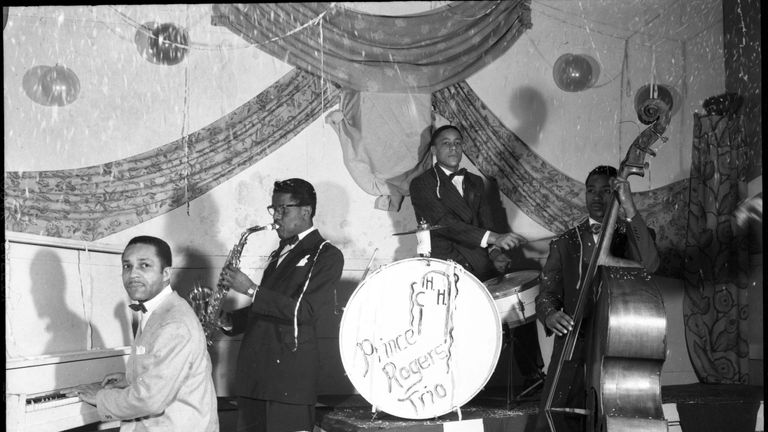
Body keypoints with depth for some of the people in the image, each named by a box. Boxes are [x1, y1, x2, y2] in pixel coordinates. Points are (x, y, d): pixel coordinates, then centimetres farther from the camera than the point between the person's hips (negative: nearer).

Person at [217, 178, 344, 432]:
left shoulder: (327, 255, -4)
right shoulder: (280, 253, 21)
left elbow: (304, 311, -16)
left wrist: (251, 290, -18)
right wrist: (229, 320, 8)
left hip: (291, 374, -7)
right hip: (254, 372, 8)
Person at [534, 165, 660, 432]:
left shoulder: (634, 235, 8)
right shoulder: (565, 243, 13)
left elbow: (648, 265, -14)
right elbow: (547, 292, 6)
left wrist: (630, 209, -20)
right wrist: (550, 314, -18)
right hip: (573, 347, 1)